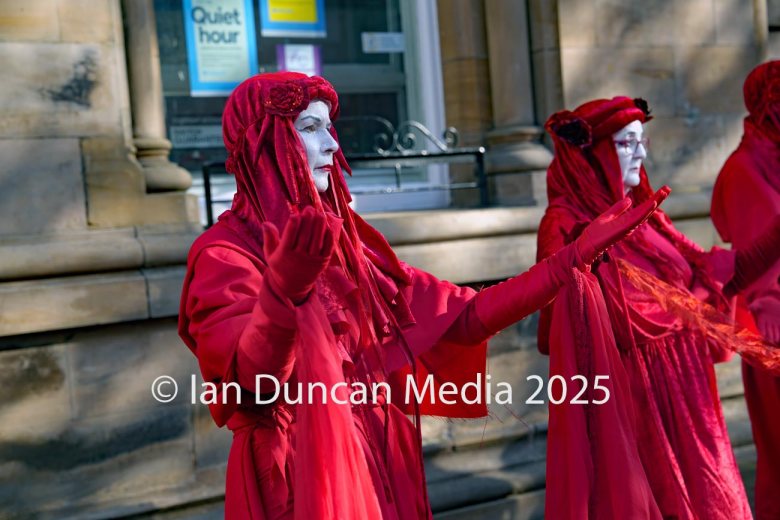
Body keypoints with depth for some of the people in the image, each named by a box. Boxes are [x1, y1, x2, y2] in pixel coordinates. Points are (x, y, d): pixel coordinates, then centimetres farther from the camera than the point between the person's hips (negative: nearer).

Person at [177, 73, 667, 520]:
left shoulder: (348, 241, 7)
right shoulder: (224, 254, -12)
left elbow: (461, 318, 6)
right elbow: (249, 386, -28)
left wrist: (575, 255, 3)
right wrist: (283, 289, -47)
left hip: (381, 468, 6)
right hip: (297, 478, -6)